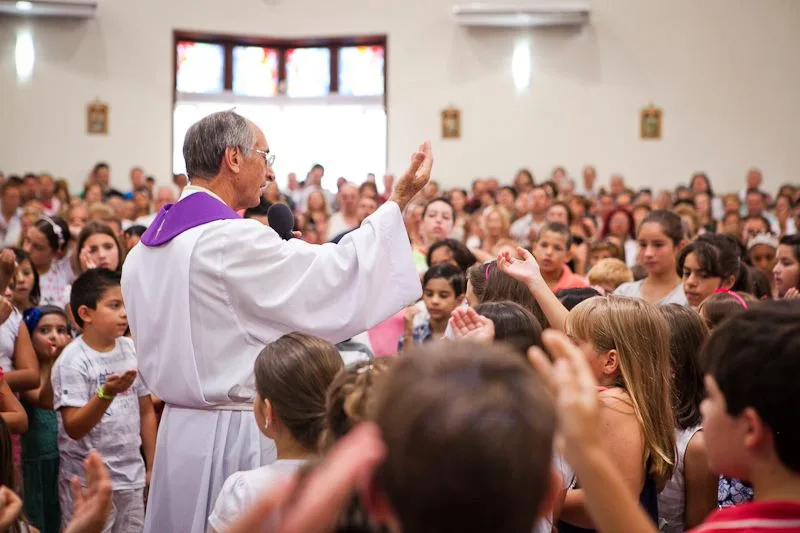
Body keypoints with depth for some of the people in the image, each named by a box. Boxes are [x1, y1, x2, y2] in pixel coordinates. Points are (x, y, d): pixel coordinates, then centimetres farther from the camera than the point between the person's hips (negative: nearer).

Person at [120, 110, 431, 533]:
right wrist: (397, 201, -12)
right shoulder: (233, 240, -19)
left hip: (179, 430, 9)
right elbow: (337, 276, -20)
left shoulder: (146, 248, 9)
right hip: (236, 435, -9)